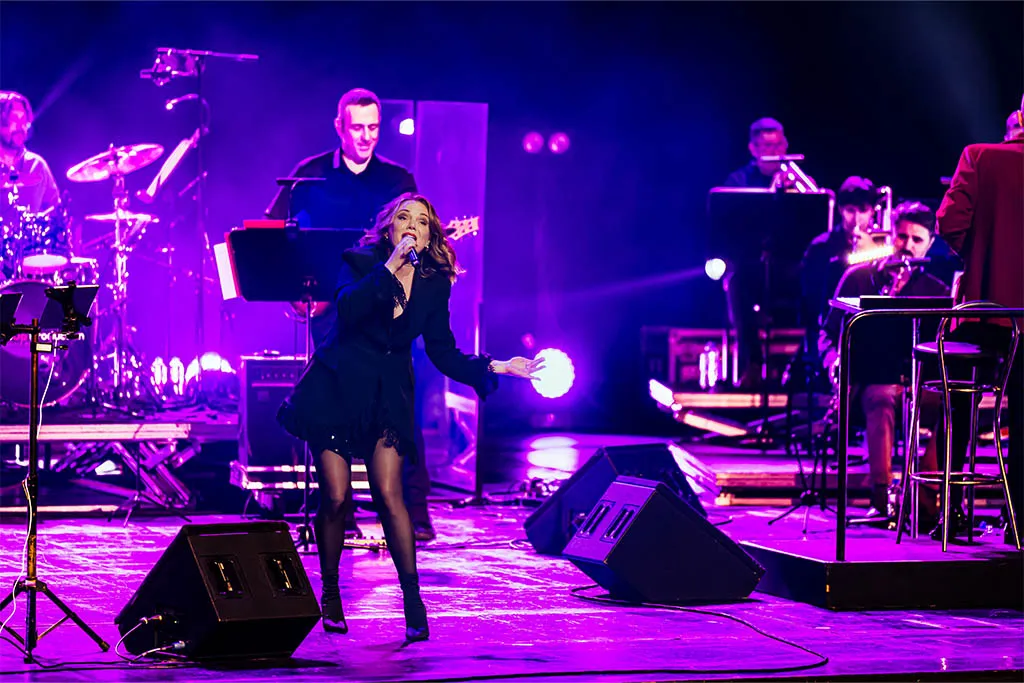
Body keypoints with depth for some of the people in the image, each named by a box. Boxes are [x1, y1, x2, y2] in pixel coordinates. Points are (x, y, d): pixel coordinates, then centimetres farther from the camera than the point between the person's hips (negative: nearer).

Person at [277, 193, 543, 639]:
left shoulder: (434, 283, 4)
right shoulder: (359, 262, -4)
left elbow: (444, 354, 5)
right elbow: (347, 309, -25)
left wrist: (496, 367, -5)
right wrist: (390, 267, -24)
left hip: (388, 394, 2)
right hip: (338, 387, -2)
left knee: (388, 493, -13)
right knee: (335, 496, -5)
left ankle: (413, 601, -7)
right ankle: (330, 594, 16)